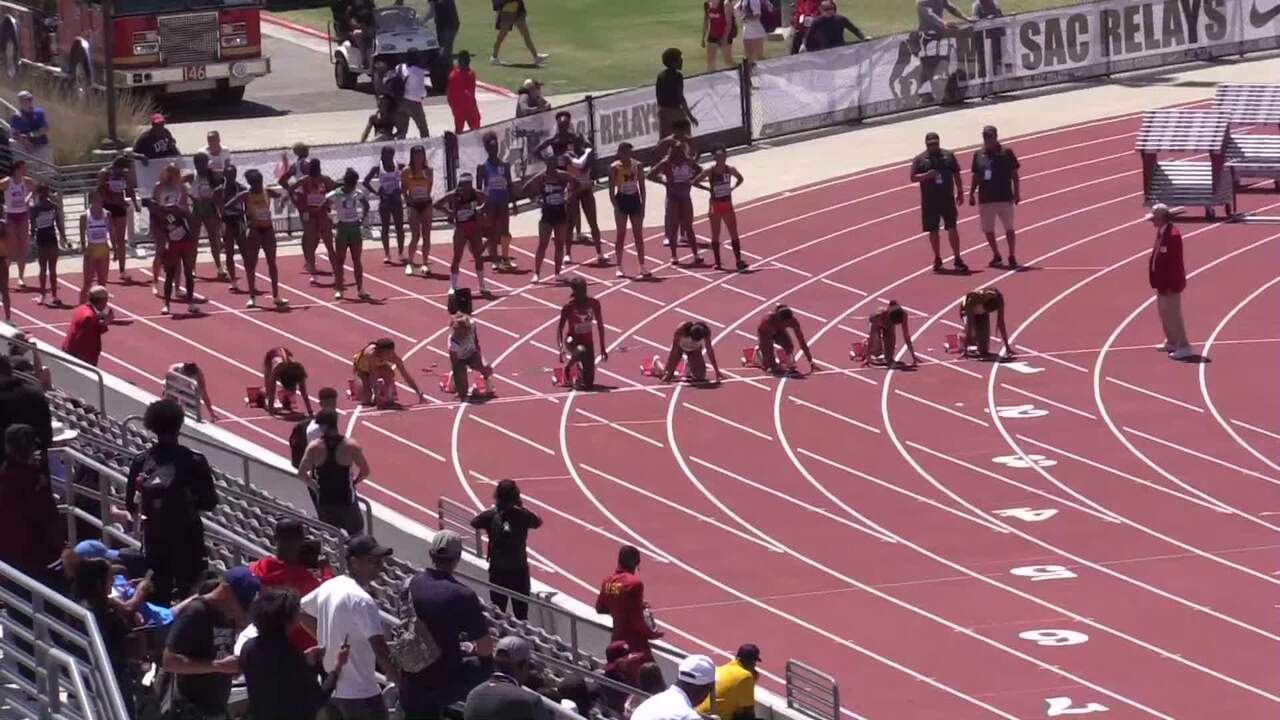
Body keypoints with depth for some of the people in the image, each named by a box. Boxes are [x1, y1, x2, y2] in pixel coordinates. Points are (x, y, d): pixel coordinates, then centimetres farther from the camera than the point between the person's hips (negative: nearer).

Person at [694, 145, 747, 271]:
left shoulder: (730, 169, -4)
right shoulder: (710, 171, -12)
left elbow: (740, 179, 15)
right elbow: (695, 182, -6)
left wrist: (732, 188, 1)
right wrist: (708, 189, -9)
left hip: (727, 204, 3)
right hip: (716, 205, -3)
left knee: (734, 234, -2)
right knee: (715, 235, 4)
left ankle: (738, 261, -1)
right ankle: (717, 263, 11)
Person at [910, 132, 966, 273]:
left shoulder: (948, 156, 7)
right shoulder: (919, 159, 2)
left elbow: (956, 174, 11)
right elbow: (913, 177, -2)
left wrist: (960, 192, 7)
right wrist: (926, 175, -19)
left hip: (947, 198, 0)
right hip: (929, 201, 0)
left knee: (952, 228, -4)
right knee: (933, 231, 6)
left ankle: (957, 259, 0)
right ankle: (937, 259, 19)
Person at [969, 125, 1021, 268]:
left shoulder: (1006, 153, -4)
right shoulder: (979, 155, 7)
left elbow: (1014, 174, -1)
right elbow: (976, 176, 13)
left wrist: (1016, 193, -5)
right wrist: (971, 194, 7)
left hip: (1004, 197, -4)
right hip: (985, 199, 4)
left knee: (1009, 228, 0)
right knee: (988, 229, 8)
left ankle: (1012, 257, 7)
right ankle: (996, 256, 23)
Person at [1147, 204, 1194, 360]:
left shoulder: (1173, 235, -24)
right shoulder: (1161, 232, 7)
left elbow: (1175, 262, -24)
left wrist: (1170, 285, -22)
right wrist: (1157, 281, 16)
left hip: (1171, 283, -10)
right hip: (1162, 281, 10)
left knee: (1173, 314, -6)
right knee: (1164, 312, 20)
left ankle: (1184, 347, 0)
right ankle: (1171, 342, 34)